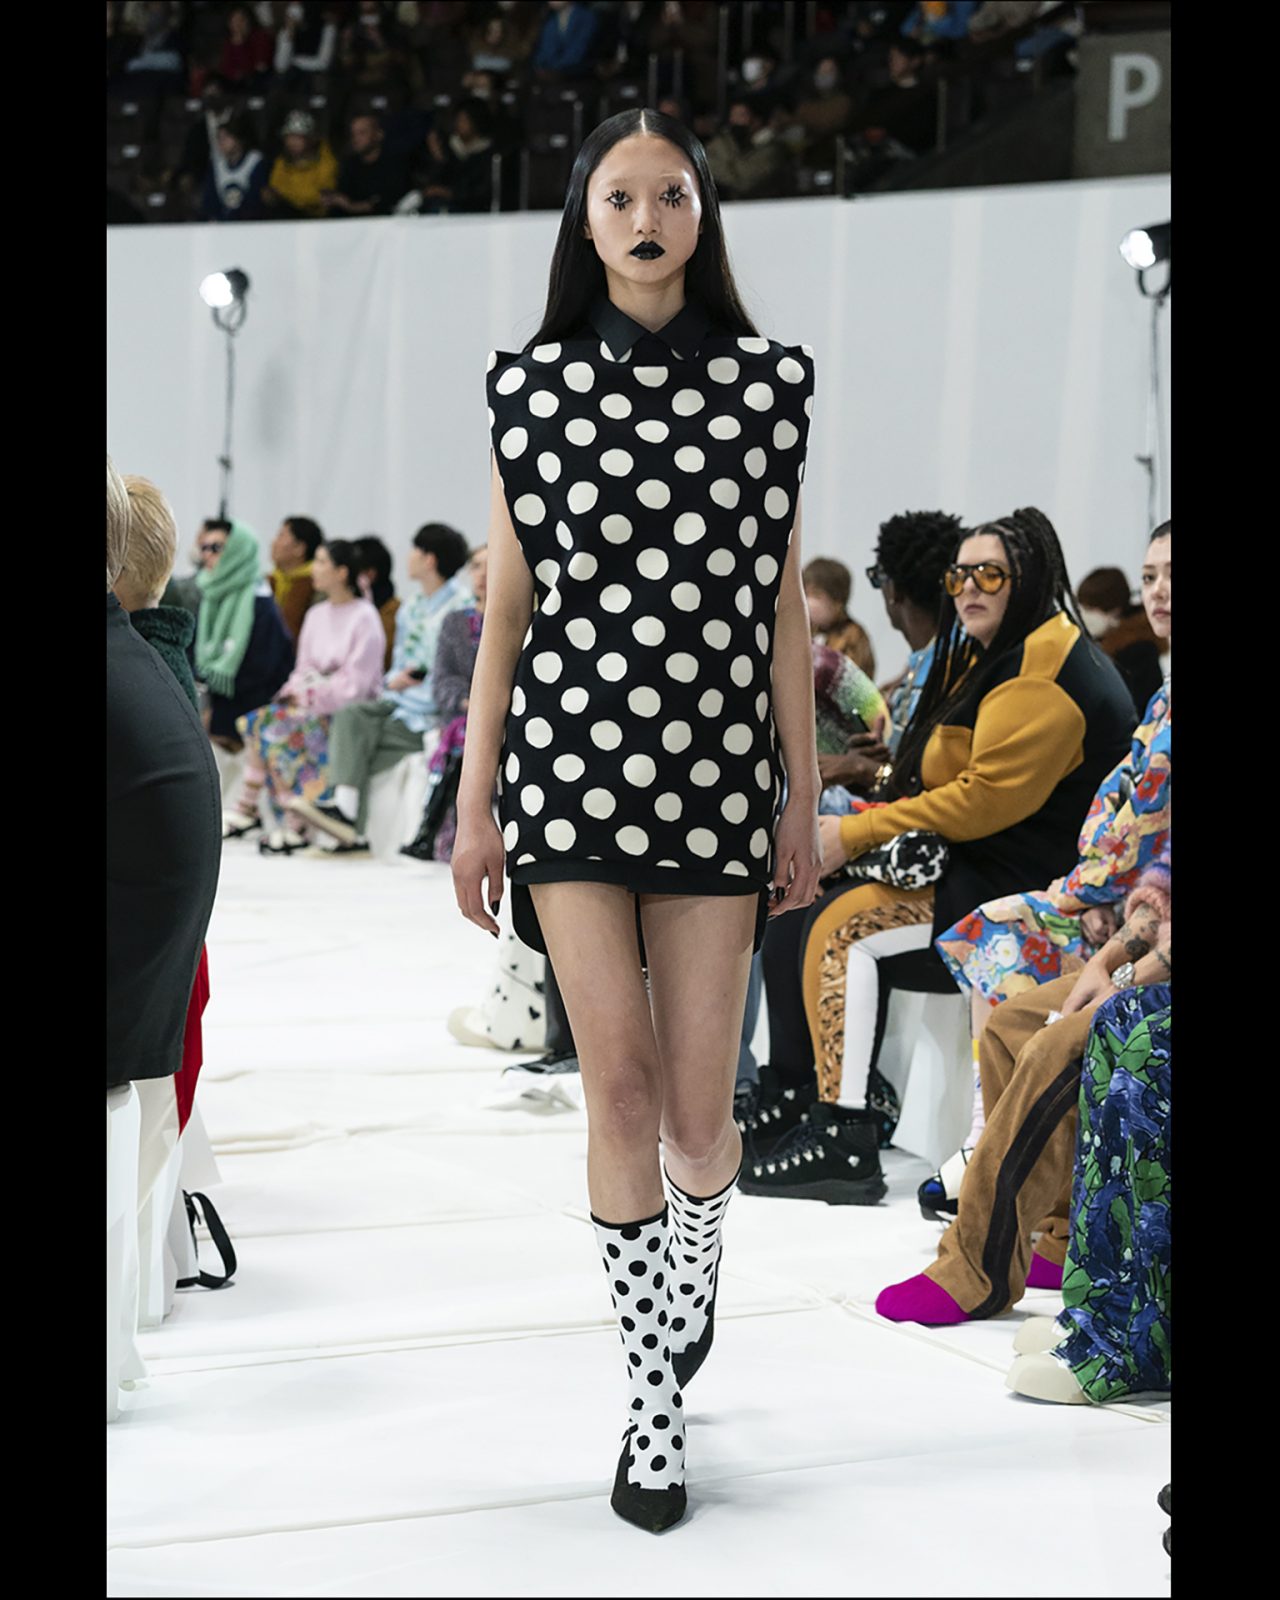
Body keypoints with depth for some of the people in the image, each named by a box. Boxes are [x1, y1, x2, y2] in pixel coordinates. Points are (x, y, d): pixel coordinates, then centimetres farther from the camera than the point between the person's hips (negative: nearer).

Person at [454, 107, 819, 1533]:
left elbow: (784, 607, 6)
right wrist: (476, 806, 5)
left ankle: (688, 1277, 33)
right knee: (618, 1080, -6)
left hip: (716, 766, 0)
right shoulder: (530, 387, 6)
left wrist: (802, 803, 4)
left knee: (698, 1103, 0)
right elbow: (505, 608, 7)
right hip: (570, 759, 0)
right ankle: (656, 1395, 7)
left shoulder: (768, 382, 6)